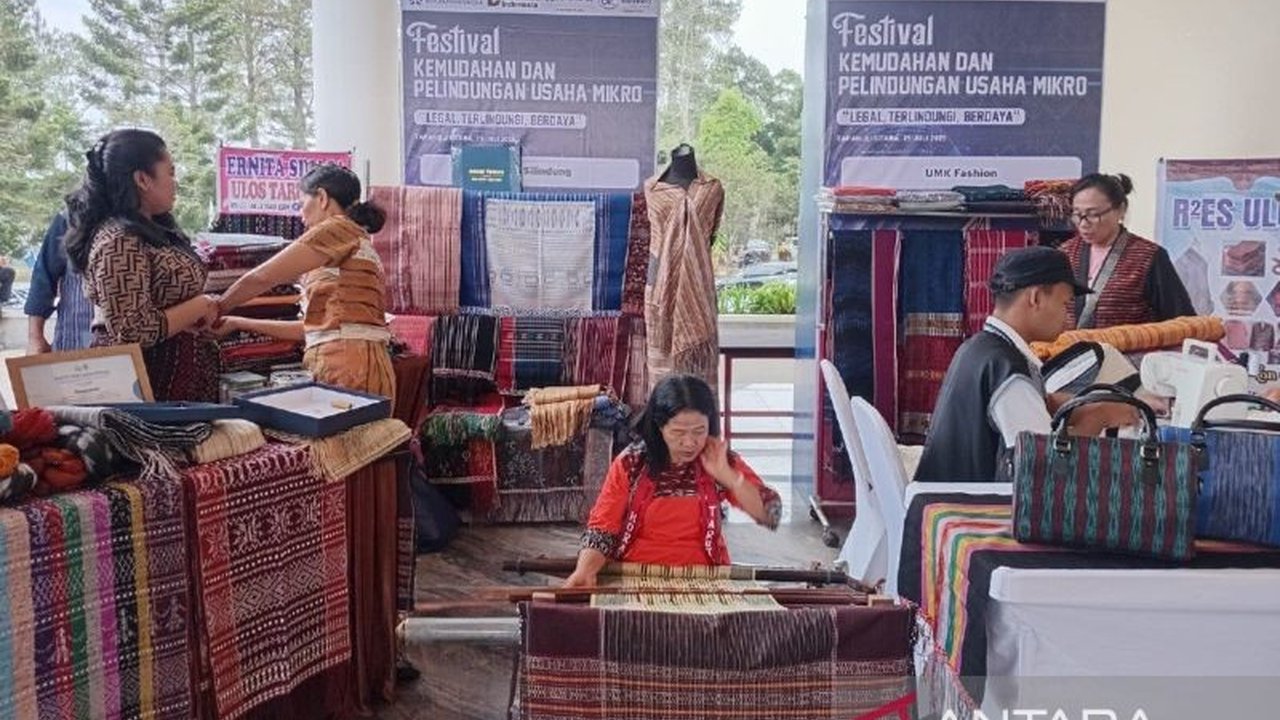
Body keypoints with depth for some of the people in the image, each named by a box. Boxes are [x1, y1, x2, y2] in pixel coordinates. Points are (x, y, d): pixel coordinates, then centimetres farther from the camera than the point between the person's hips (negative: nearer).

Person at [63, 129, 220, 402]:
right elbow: (135, 331, -25)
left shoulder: (152, 229, 9)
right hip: (150, 383, -9)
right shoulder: (118, 242, -20)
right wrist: (200, 306, -15)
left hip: (177, 374, 9)